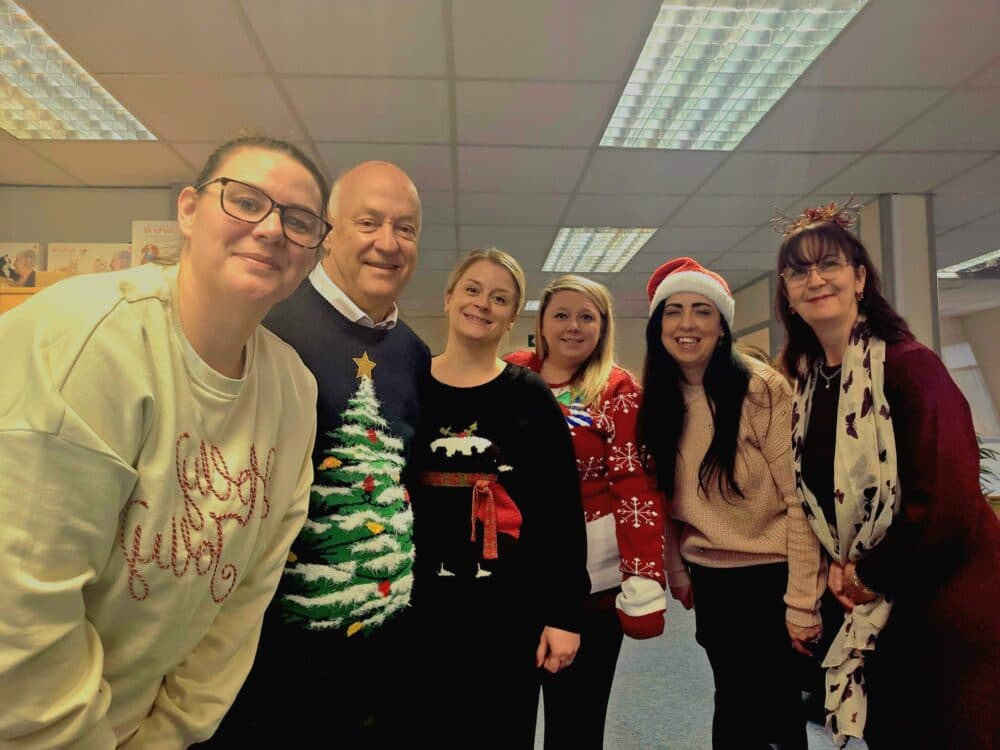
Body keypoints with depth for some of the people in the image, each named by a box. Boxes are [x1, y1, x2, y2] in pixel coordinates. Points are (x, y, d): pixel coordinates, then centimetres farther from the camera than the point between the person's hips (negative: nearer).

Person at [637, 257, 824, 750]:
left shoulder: (761, 389, -18)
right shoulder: (655, 400, -2)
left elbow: (799, 498, -17)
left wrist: (801, 599, -16)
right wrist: (676, 570, 8)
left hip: (771, 574, -4)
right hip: (708, 578, 5)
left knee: (776, 708, 9)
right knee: (735, 705, 19)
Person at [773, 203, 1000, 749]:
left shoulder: (910, 365, -18)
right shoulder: (805, 381, 3)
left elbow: (947, 501, -22)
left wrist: (872, 574, -11)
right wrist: (839, 567, -2)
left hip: (948, 607, -6)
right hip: (875, 610, 6)